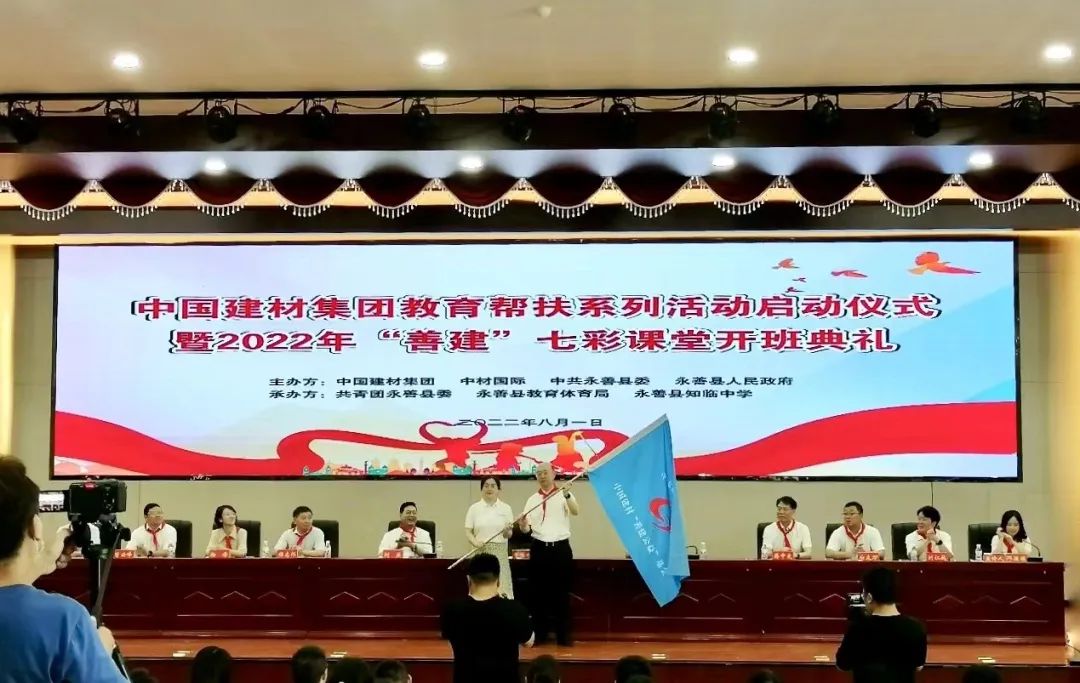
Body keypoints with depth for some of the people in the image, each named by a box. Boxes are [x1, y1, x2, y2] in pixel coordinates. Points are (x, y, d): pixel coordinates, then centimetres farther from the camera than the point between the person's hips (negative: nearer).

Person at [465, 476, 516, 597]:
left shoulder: (506, 508, 5)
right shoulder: (474, 508, 4)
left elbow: (509, 534, 5)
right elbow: (468, 531, 2)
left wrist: (507, 531, -17)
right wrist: (475, 542, -17)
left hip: (500, 552, 0)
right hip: (481, 552, 0)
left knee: (502, 587, -5)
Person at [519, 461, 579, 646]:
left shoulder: (564, 495, 0)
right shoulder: (532, 499, 9)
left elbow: (575, 512, -20)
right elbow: (527, 528, 6)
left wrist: (567, 495, -38)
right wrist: (523, 525, -18)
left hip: (561, 548, -2)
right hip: (539, 548, 3)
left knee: (561, 592, 2)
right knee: (538, 591, 5)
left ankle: (563, 635, 10)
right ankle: (539, 634, 14)